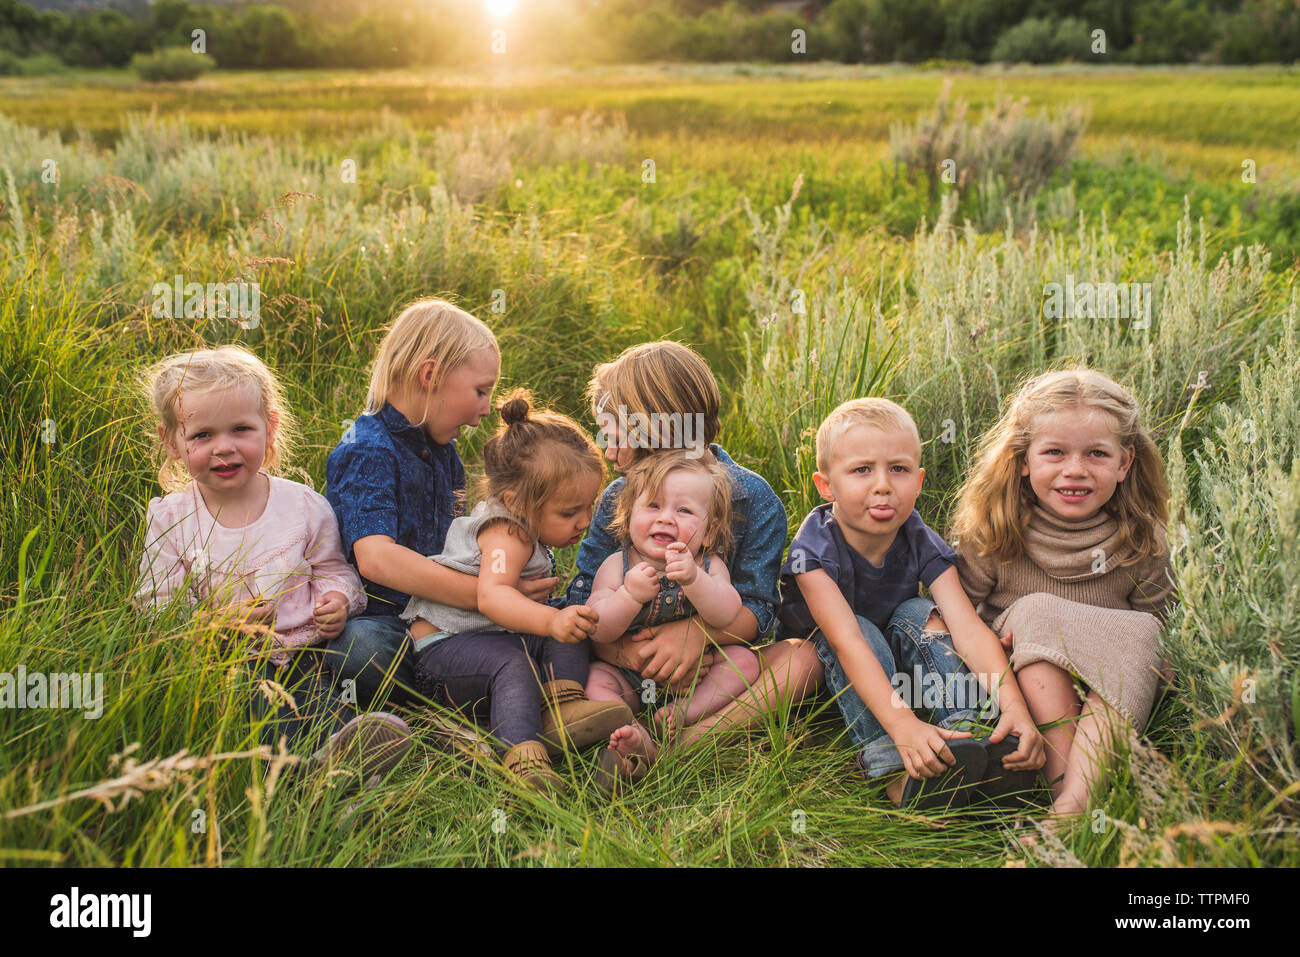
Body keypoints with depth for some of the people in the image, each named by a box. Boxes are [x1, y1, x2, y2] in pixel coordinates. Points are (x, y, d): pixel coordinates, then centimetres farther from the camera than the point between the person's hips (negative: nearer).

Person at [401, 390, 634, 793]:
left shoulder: (522, 524, 12)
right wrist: (550, 619, -55)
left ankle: (562, 705, -29)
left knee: (569, 636, -9)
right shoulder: (507, 533, -20)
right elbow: (492, 596, -41)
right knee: (511, 665, -38)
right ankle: (522, 755, -53)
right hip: (441, 649, -10)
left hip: (493, 636, 10)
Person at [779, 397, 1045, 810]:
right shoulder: (815, 548, -30)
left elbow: (968, 627, -30)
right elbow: (847, 641, -44)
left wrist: (1012, 704, -48)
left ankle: (964, 736, -35)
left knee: (918, 613, -24)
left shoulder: (922, 544, -18)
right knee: (865, 630, -32)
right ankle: (893, 773, -44)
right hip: (821, 664, -3)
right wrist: (901, 724, -59)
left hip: (897, 658, 4)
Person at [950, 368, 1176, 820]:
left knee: (1139, 633, -27)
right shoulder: (993, 534, -7)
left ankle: (1074, 800, -42)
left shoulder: (1142, 541, -4)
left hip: (1112, 693, 1)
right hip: (1022, 684, -1)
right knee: (1035, 611, -27)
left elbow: (1161, 622, 3)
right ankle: (1062, 777, -36)